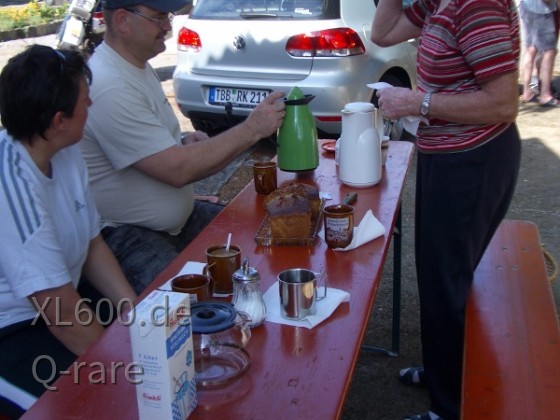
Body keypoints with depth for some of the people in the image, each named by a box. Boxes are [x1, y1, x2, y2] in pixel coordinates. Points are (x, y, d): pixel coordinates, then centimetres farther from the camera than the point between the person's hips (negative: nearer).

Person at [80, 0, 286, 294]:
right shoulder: (109, 87, -24)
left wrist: (183, 143, 0)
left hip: (179, 217, 10)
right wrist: (252, 129, -21)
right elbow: (177, 170, -26)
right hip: (127, 237, -10)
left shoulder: (139, 66, 9)